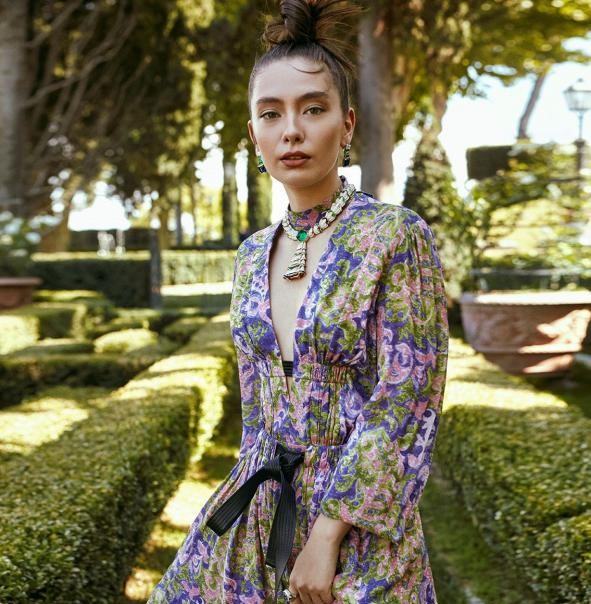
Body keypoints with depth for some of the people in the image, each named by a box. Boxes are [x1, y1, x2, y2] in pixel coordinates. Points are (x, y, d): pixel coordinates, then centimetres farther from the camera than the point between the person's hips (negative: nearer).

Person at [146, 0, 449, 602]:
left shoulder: (397, 236, -13)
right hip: (254, 514, 6)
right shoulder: (251, 254, 5)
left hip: (358, 513, -5)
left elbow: (405, 403, -17)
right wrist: (256, 503, 14)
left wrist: (327, 535, -17)